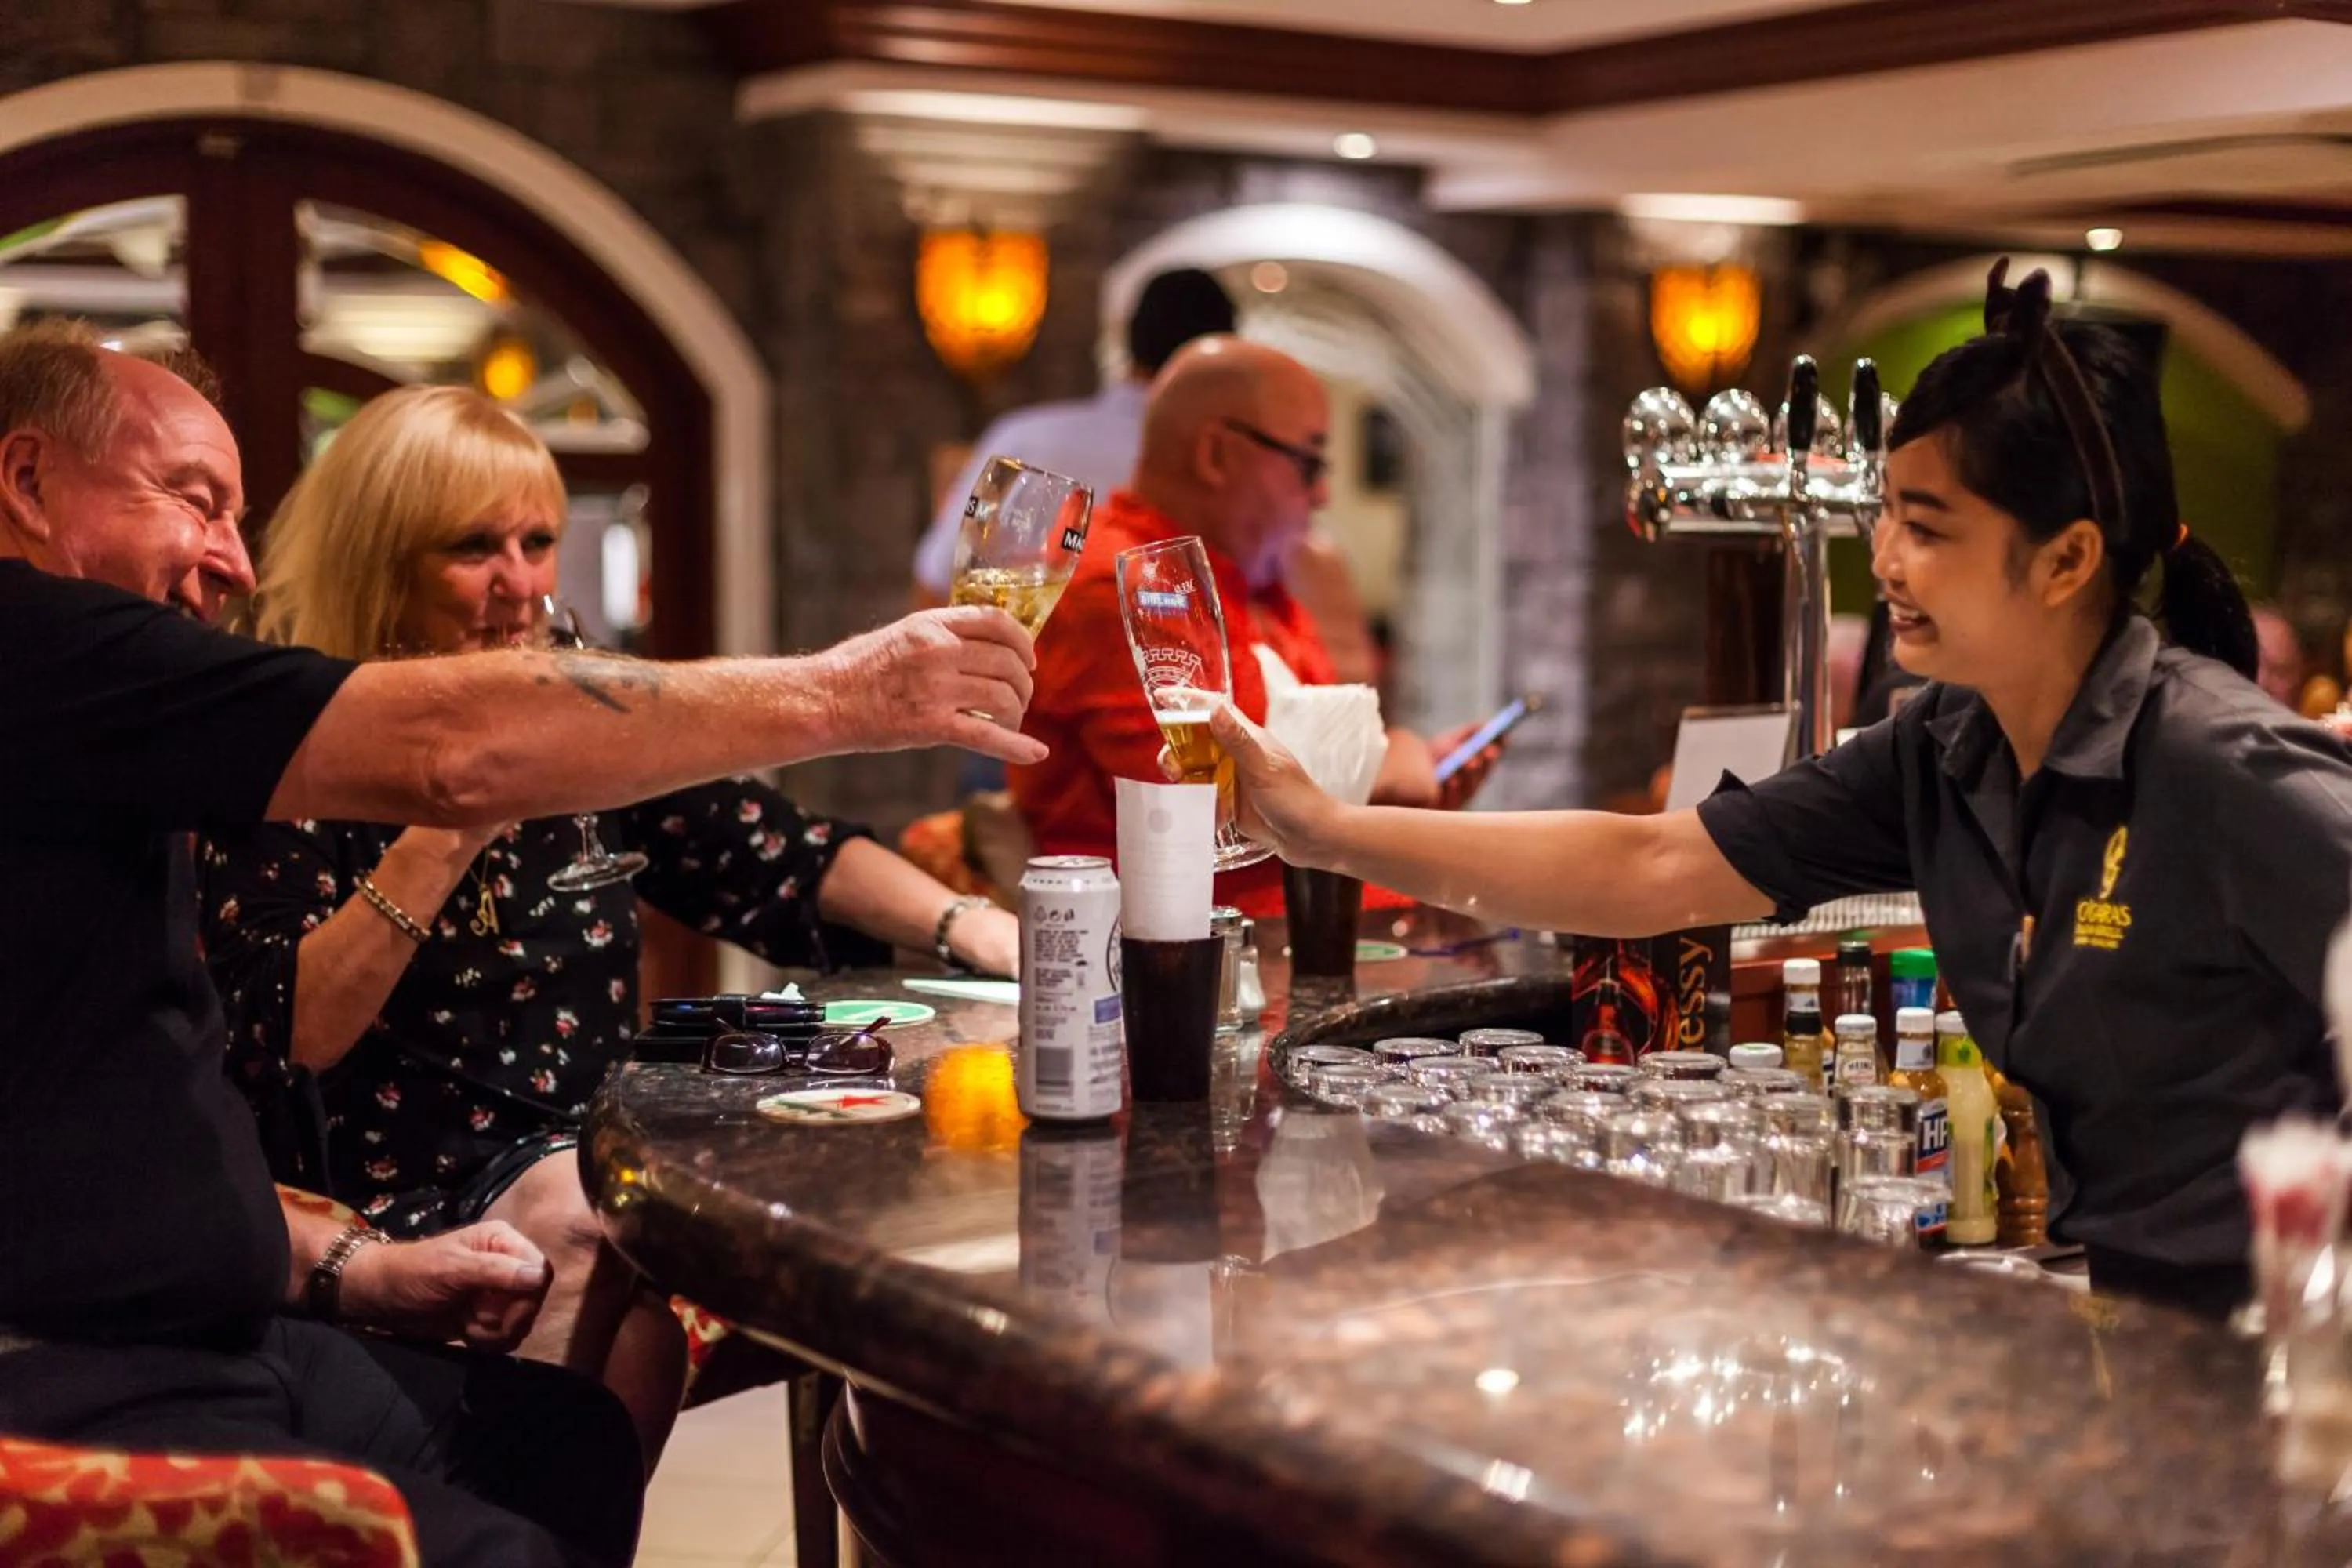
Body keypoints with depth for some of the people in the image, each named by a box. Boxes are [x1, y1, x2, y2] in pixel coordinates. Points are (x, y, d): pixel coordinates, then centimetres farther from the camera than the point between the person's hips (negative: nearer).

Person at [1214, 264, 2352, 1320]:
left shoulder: (2226, 767, -19)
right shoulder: (1942, 755, 1)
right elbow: (1654, 869, 1)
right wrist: (1330, 834, -2)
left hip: (2255, 1345, -6)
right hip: (2117, 1301, 6)